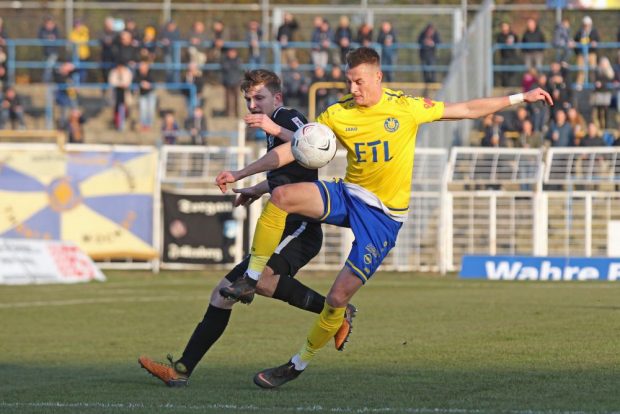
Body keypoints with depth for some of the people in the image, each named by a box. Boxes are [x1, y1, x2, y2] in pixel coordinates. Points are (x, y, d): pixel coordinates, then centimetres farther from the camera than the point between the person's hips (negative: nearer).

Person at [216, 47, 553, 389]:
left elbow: (466, 110, 3)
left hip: (384, 215, -2)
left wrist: (519, 98, 3)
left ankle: (299, 363, 10)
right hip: (349, 195, 3)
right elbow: (291, 150, 2)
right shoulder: (338, 115, -2)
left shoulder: (406, 108, -7)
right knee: (281, 196, -26)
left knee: (338, 297, -9)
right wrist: (240, 175, -3)